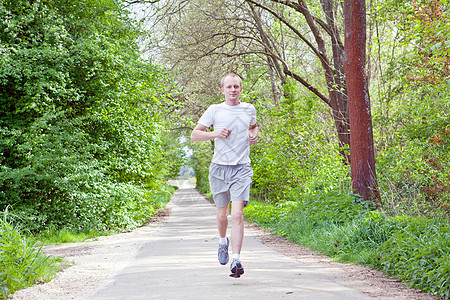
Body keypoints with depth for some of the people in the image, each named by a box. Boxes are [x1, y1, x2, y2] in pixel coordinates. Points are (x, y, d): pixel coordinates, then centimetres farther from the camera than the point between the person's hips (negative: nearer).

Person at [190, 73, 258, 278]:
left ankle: (236, 261, -19)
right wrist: (215, 134, -13)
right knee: (222, 214, 11)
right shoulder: (214, 110, 3)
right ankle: (223, 241, 43)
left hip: (242, 169, 0)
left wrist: (254, 135, 9)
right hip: (219, 168, 0)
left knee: (237, 214, -15)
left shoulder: (249, 109, 11)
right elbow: (194, 135, 4)